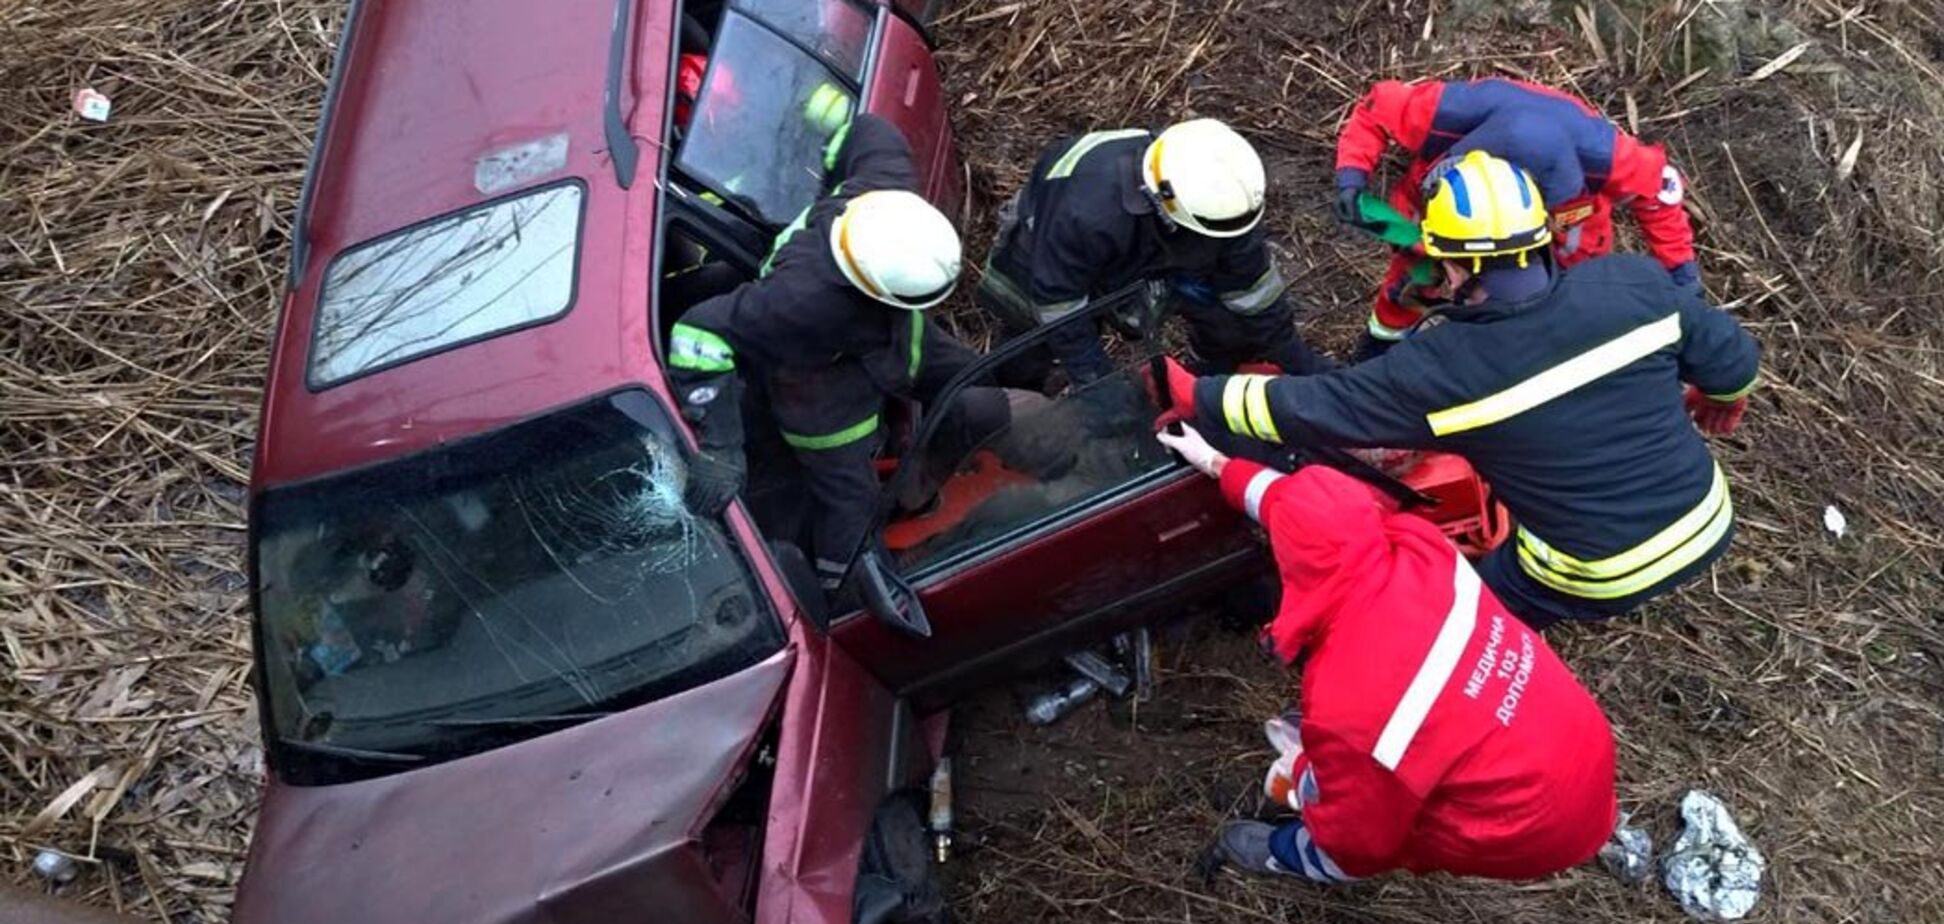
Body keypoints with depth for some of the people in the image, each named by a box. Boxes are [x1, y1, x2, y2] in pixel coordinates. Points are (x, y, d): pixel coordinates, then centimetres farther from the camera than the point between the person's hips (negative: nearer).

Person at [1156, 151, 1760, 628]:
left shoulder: (1439, 369, -22)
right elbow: (1731, 358, 0)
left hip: (1602, 577, -4)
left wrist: (1196, 397, -2)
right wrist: (1725, 396, 25)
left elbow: (1312, 407, -14)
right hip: (1706, 528, 5)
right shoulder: (1633, 283, -13)